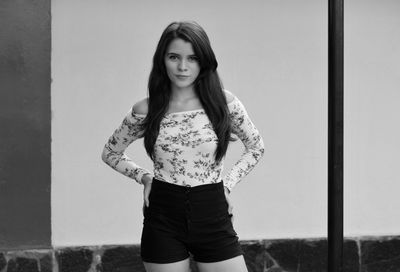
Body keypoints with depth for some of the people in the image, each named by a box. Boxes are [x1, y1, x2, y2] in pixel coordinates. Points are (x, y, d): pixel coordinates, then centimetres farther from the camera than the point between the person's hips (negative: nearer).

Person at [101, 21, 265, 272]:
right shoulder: (145, 111, -2)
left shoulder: (225, 103, -3)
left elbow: (256, 147, 12)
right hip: (163, 224, 0)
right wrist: (144, 177, 1)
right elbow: (111, 153, 14)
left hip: (213, 219, 0)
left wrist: (228, 183, 2)